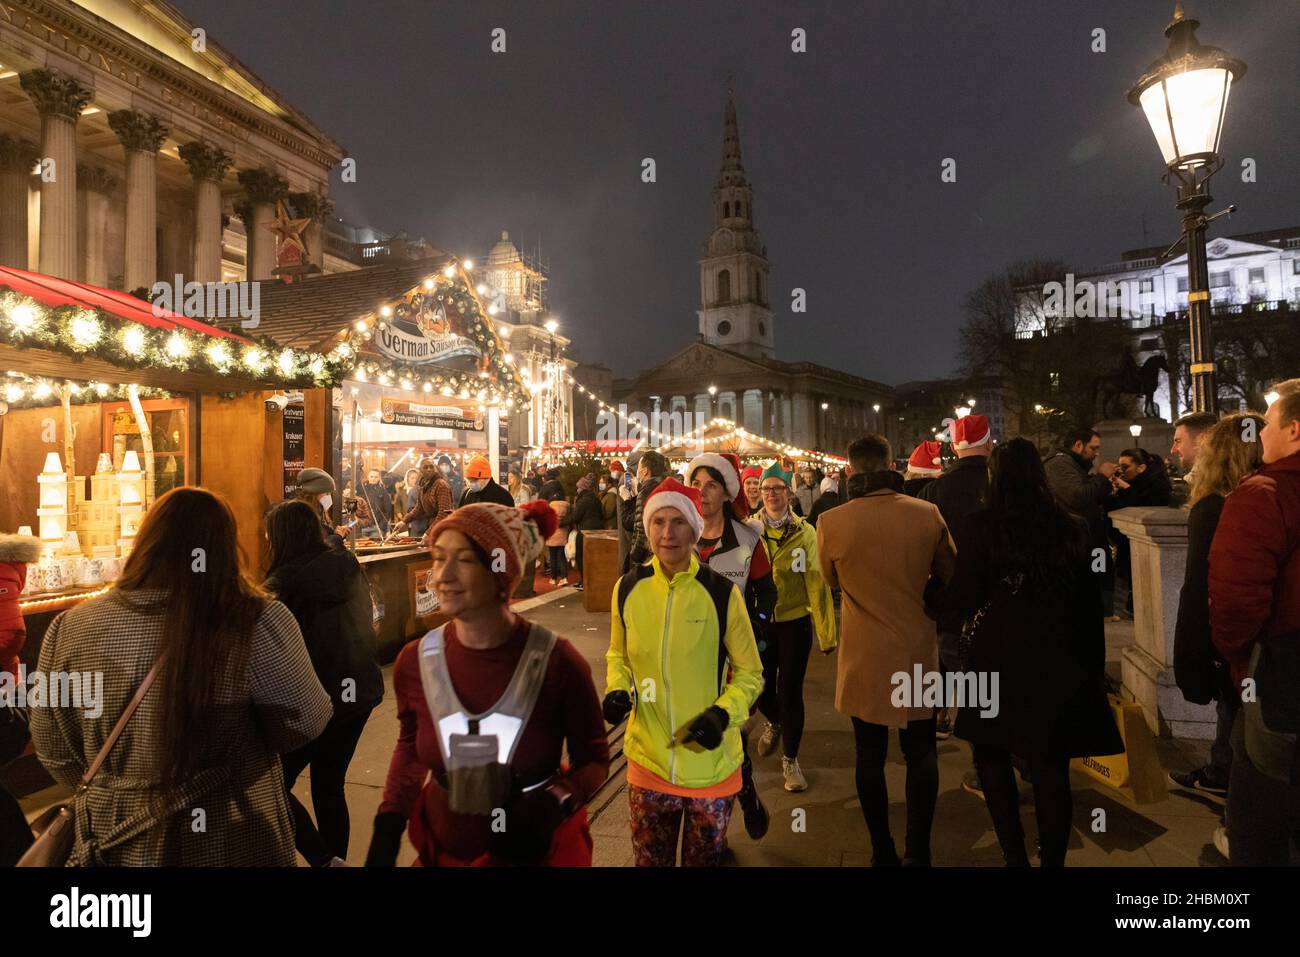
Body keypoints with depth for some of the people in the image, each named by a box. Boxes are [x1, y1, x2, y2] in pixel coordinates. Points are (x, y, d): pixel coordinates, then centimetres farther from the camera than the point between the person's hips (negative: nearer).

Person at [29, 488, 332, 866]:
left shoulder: (70, 629, -10)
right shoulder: (257, 625, -24)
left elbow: (55, 753, 3)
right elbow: (307, 722, -12)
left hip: (112, 844, 4)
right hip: (230, 845, -3)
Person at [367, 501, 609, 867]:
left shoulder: (557, 663, -24)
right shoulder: (414, 661, -14)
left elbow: (594, 758, -9)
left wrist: (554, 803, -26)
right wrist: (387, 831, -2)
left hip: (541, 849, -3)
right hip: (443, 848, 3)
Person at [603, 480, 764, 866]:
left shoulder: (722, 593, -14)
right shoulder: (628, 588, -6)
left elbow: (750, 673, -3)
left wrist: (723, 713, -19)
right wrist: (617, 690, -8)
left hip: (710, 764, -2)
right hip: (648, 760, 2)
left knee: (704, 859, 20)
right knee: (649, 858, 20)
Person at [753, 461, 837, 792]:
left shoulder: (805, 532, -8)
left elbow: (817, 582, -9)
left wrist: (827, 632, -10)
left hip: (794, 622, -2)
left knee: (790, 691, 4)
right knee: (762, 688, 13)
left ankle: (790, 759, 25)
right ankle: (774, 723, 48)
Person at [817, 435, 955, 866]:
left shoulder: (831, 523, -14)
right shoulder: (928, 514, -10)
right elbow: (949, 574, 7)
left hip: (864, 656, -1)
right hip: (918, 650, 2)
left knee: (870, 757, 13)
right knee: (921, 753, 17)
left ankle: (883, 852, 24)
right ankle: (918, 852, 24)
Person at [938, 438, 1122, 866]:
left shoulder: (980, 526, -13)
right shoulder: (1072, 527, -2)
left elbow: (962, 600, -12)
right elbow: (1089, 601, 6)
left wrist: (934, 594, 9)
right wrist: (1092, 665, 15)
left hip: (998, 660, -3)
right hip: (1057, 661, 3)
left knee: (992, 755, 16)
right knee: (1051, 765, 13)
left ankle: (1015, 854, 16)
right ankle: (1052, 857, 24)